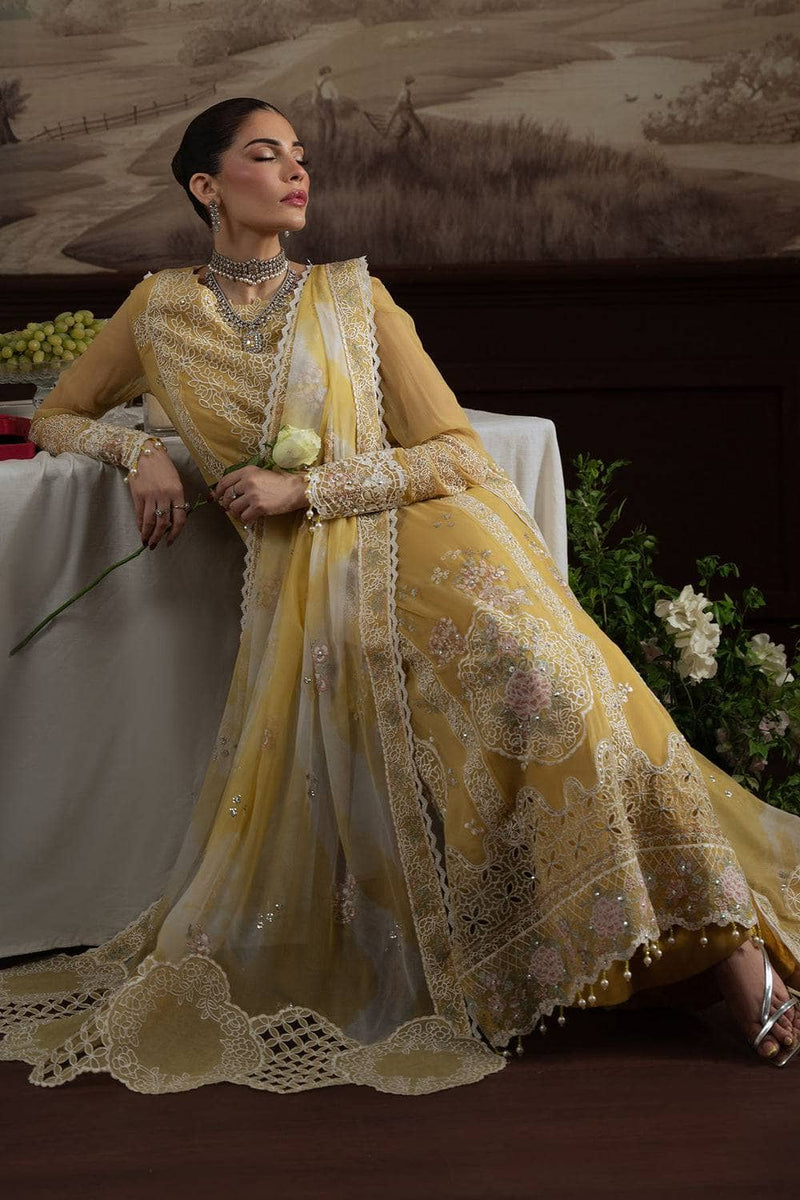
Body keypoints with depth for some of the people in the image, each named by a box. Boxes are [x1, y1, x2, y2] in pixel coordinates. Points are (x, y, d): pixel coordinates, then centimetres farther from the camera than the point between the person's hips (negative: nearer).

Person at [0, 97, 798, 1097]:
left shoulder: (352, 295, 15)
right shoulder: (162, 310, 17)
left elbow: (455, 451, 7)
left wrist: (304, 488, -6)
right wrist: (136, 450, 6)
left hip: (420, 535, 0)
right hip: (305, 589, 1)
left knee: (549, 681, -31)